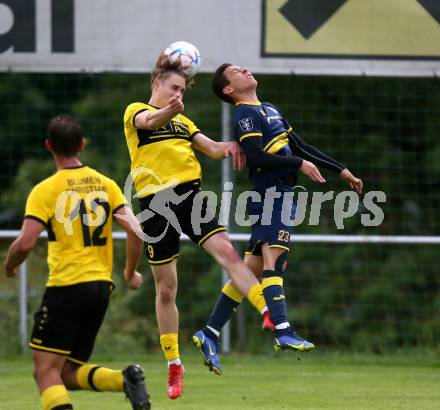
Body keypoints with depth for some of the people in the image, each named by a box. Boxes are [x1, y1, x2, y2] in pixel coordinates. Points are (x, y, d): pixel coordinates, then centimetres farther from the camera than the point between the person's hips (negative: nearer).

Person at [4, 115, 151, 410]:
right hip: (102, 287, 6)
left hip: (65, 287, -6)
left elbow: (25, 243, -14)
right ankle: (125, 379, -11)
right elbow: (134, 231, 0)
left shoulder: (45, 190, -7)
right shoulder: (106, 185, 8)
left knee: (46, 372, -4)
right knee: (68, 374, 14)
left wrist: (10, 265, 7)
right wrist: (131, 273, 16)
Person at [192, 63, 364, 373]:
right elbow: (256, 157, -18)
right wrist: (300, 164, -16)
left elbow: (300, 147, 28)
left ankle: (210, 332, 9)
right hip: (271, 194, -9)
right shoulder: (245, 114, -5)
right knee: (273, 258, -20)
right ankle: (283, 333, -33)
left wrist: (340, 170, 25)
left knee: (251, 270, 7)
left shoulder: (269, 109, 25)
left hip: (281, 195, 9)